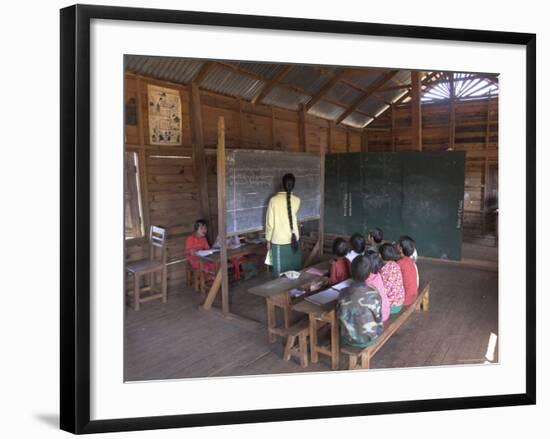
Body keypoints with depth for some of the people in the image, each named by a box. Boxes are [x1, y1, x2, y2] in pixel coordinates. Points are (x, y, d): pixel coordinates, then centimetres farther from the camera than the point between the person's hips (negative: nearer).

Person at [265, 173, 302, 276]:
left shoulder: (274, 200, -11)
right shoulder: (296, 200, -3)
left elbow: (269, 222, -8)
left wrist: (268, 240, 3)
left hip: (279, 241, -3)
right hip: (293, 240, 3)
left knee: (280, 271, 6)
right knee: (295, 269, 14)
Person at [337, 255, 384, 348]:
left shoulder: (343, 293, -19)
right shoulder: (373, 295, -26)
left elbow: (340, 318, -6)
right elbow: (378, 319, -12)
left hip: (347, 339, 2)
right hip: (368, 339, -2)